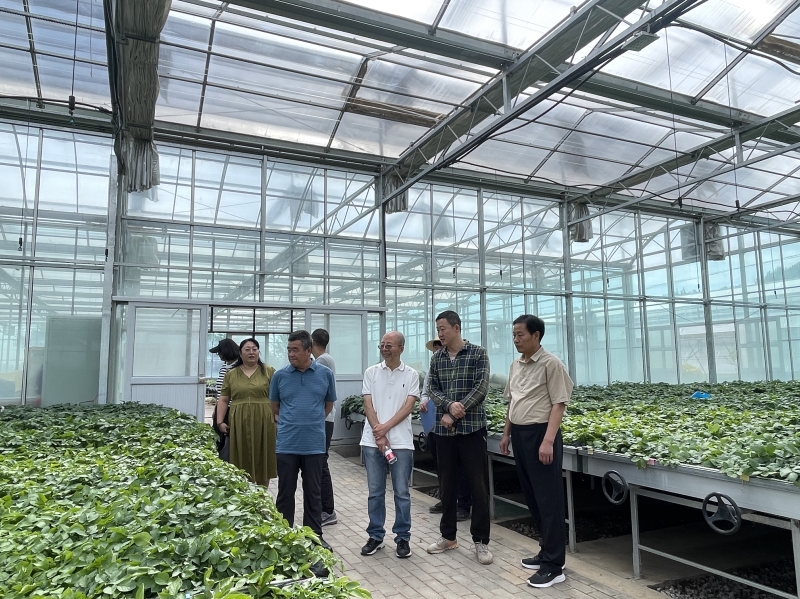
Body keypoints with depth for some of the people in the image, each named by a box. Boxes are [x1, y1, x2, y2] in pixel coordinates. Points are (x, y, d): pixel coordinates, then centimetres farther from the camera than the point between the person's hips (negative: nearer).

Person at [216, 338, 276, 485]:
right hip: (239, 423, 1)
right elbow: (223, 400, 9)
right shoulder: (231, 374, 8)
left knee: (262, 459, 7)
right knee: (242, 459, 4)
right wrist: (220, 422, 2)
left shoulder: (269, 372, 4)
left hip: (263, 422, -1)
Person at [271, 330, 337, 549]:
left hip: (315, 444, 0)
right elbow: (274, 407, 13)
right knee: (285, 492, 10)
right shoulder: (280, 375, -2)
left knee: (313, 493, 11)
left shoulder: (325, 374, -2)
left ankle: (315, 536, 24)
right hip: (287, 444, 0)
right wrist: (288, 422, 11)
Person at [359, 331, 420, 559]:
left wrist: (385, 427, -15)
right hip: (372, 441, 2)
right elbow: (368, 406, 0)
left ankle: (402, 538, 20)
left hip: (401, 442, -1)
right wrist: (379, 436, -9)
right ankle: (375, 536, 24)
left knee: (401, 493, 6)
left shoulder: (411, 375, 1)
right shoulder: (371, 372, 5)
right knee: (375, 492, 10)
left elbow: (408, 407, -6)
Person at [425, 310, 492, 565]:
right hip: (443, 430, 4)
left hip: (472, 428, -4)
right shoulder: (436, 359, 9)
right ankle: (448, 536, 27)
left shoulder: (478, 353, -4)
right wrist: (449, 405, -18)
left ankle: (481, 541, 14)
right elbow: (432, 389, 3)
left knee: (478, 486, 2)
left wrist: (454, 414, -14)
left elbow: (481, 388, -11)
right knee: (447, 485, 12)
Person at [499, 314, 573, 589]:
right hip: (520, 434, 8)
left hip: (540, 434, -8)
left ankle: (554, 565, 9)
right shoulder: (515, 365, 11)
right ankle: (546, 551, 30)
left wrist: (548, 441, -22)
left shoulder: (550, 364, -13)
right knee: (531, 496, 15)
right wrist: (506, 433, 18)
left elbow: (559, 404, -16)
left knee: (548, 499, 0)